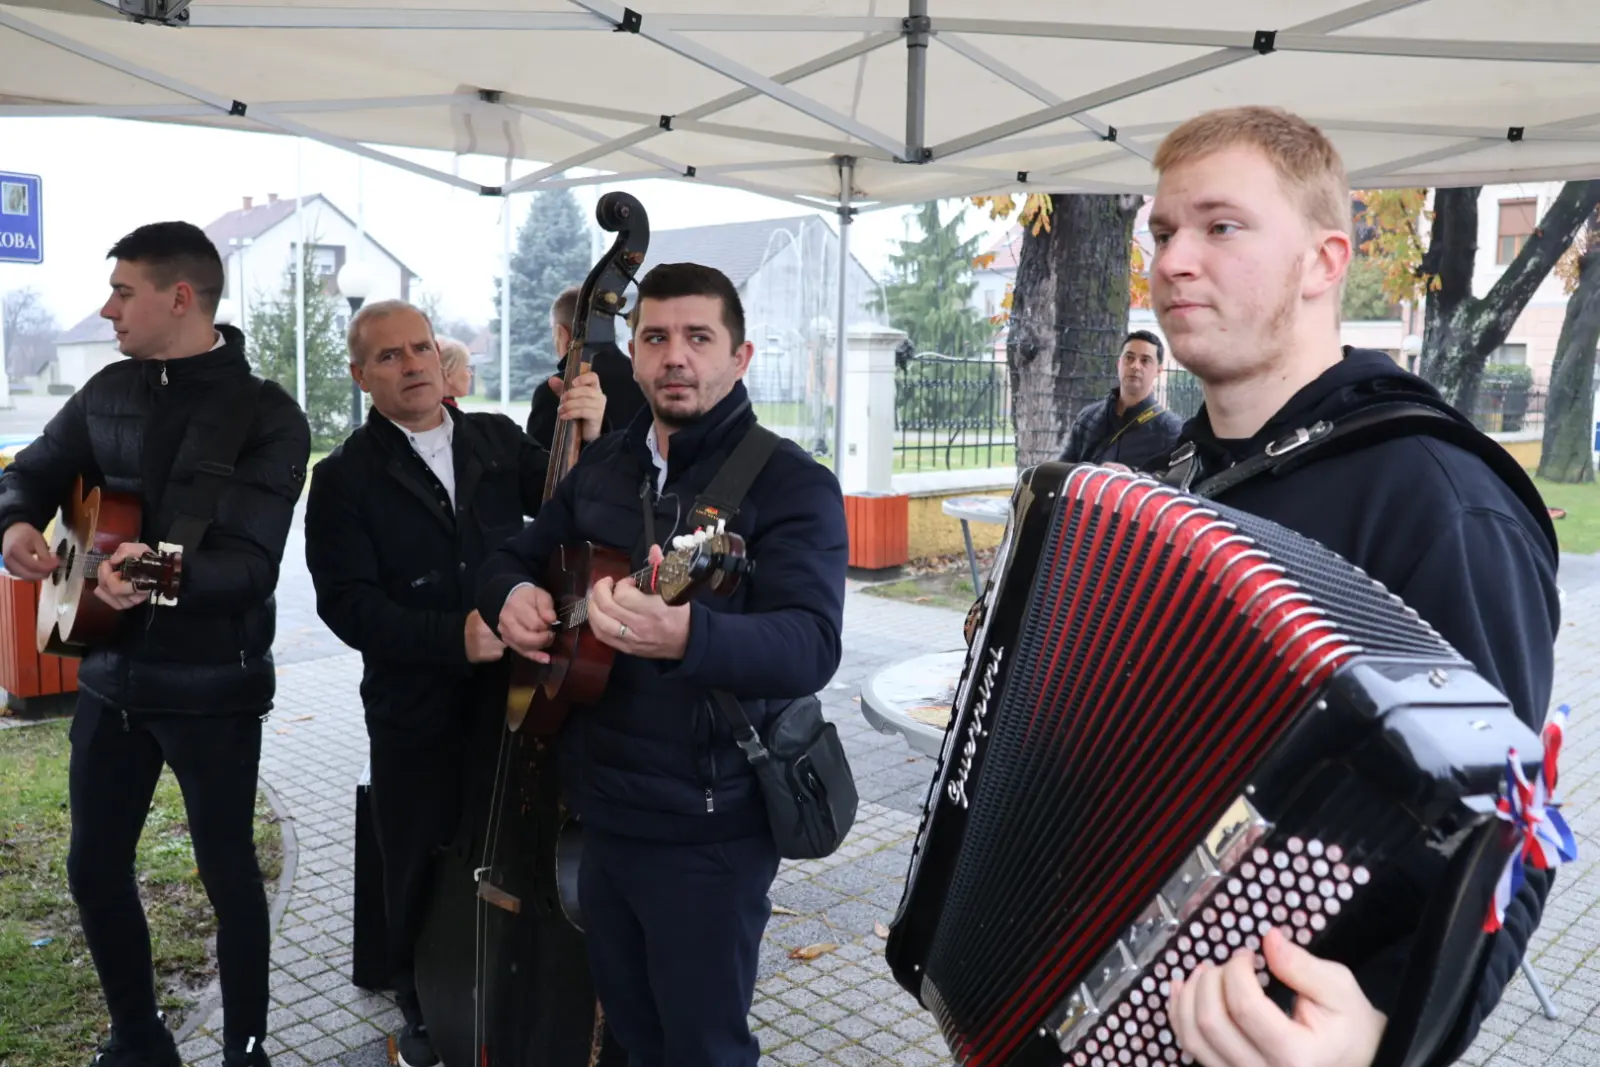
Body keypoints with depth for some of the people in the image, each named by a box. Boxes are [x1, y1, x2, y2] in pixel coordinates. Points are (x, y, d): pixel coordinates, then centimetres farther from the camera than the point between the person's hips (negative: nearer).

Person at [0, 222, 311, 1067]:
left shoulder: (268, 417, -13)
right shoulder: (109, 391, 6)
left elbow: (250, 562, -21)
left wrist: (167, 575, -40)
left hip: (214, 686, -6)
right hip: (110, 673, 6)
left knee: (227, 871, 7)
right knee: (94, 865, 14)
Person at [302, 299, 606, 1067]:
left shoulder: (498, 438, 4)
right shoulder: (344, 479, -5)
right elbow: (350, 606, -13)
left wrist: (586, 441, -21)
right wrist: (454, 638, -26)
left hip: (512, 697, 2)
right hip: (416, 718, -2)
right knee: (420, 874, 14)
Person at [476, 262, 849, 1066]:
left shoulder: (793, 485, -15)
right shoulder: (599, 467, 7)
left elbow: (811, 647, -28)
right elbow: (512, 558, 17)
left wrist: (686, 635, -48)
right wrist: (513, 597, -8)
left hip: (707, 830, -6)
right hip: (600, 812, 7)